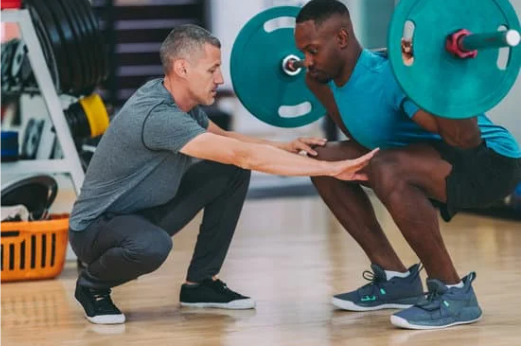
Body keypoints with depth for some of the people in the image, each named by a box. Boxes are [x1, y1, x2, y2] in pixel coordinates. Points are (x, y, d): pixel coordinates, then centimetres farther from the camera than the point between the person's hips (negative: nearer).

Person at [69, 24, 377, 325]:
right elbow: (245, 155, -35)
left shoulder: (181, 101, -3)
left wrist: (288, 147, -1)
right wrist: (330, 168, -34)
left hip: (148, 211, 9)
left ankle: (201, 282, 9)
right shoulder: (158, 116, -31)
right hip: (97, 227, -9)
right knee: (152, 245, -42)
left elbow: (227, 140, 16)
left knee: (232, 173, 1)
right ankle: (92, 286, -7)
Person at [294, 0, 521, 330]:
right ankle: (396, 278, 10)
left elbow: (465, 139, -38)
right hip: (440, 155, 10)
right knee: (324, 161, 6)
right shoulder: (341, 76, -1)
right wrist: (318, 85, 16)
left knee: (388, 170, -37)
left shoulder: (389, 76, -28)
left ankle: (454, 292, -21)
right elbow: (361, 134, 20)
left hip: (490, 159, -10)